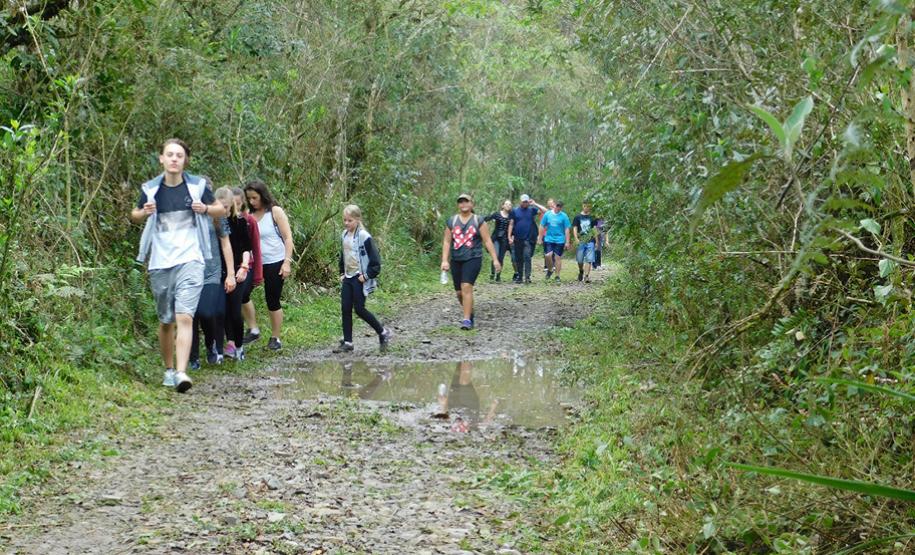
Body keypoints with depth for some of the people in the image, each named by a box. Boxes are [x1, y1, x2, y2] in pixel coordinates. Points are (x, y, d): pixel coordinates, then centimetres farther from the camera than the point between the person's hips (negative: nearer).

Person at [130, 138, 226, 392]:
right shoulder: (151, 189, 4)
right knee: (166, 321, 12)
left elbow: (222, 210, 13)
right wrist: (144, 212, -5)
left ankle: (181, 373, -24)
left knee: (184, 317, -18)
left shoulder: (196, 186, 1)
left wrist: (206, 209, -9)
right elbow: (134, 216, 18)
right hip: (160, 264, 2)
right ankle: (169, 369, 29)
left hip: (190, 260, -2)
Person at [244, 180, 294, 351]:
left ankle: (275, 338, 14)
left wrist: (287, 262, -13)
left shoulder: (275, 212, -4)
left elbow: (288, 237, -6)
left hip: (275, 263, -4)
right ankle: (253, 329, 3)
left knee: (273, 300, 1)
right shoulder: (249, 215, 6)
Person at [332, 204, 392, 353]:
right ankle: (347, 342, 8)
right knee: (345, 309, 3)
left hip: (360, 278, -7)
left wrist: (367, 275, -16)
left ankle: (383, 333, 12)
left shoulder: (364, 236, -15)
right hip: (347, 278, 7)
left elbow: (375, 259, -14)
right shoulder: (344, 235, 8)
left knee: (359, 309, -5)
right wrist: (342, 273, 16)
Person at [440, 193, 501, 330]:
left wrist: (495, 260, -4)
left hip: (473, 259, -4)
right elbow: (446, 242, 7)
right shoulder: (451, 221, 7)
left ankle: (467, 320, -17)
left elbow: (487, 241, 0)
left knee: (466, 287, -19)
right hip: (456, 260, 4)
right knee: (459, 292, 9)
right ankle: (470, 313, 34)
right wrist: (444, 261, -3)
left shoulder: (478, 221, 1)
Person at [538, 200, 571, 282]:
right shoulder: (547, 214, 2)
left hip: (560, 240, -1)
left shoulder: (564, 216, -3)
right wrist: (540, 238, 7)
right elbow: (542, 227, 9)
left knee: (558, 257, 2)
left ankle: (557, 276, 13)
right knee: (548, 255, -12)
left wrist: (567, 242, -2)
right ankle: (550, 270, 15)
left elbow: (567, 229, 0)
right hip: (549, 239, 1)